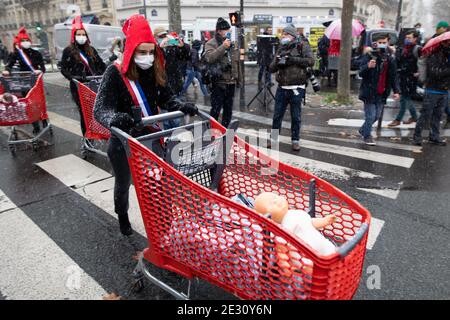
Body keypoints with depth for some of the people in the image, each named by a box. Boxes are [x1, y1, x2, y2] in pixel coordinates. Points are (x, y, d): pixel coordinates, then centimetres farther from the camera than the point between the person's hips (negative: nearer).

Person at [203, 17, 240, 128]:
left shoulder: (232, 44, 16)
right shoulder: (211, 43, -4)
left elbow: (236, 62, 22)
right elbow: (209, 58, -24)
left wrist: (237, 76, 18)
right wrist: (223, 46, -24)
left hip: (231, 82, 6)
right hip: (218, 82, -6)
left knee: (228, 110, 12)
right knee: (216, 110, -5)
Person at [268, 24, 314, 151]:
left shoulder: (302, 46, 0)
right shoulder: (281, 49, 13)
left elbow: (310, 61, -14)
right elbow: (271, 69, 9)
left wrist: (293, 59, -19)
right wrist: (277, 62, -13)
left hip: (296, 88, -4)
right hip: (282, 88, 4)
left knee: (296, 116, 6)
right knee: (277, 115, 8)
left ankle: (295, 140, 19)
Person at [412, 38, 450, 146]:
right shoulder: (434, 56, -8)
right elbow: (435, 72, -20)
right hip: (432, 90, -6)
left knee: (437, 116, 10)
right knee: (425, 115, -4)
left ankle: (434, 137, 18)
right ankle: (417, 136, 3)